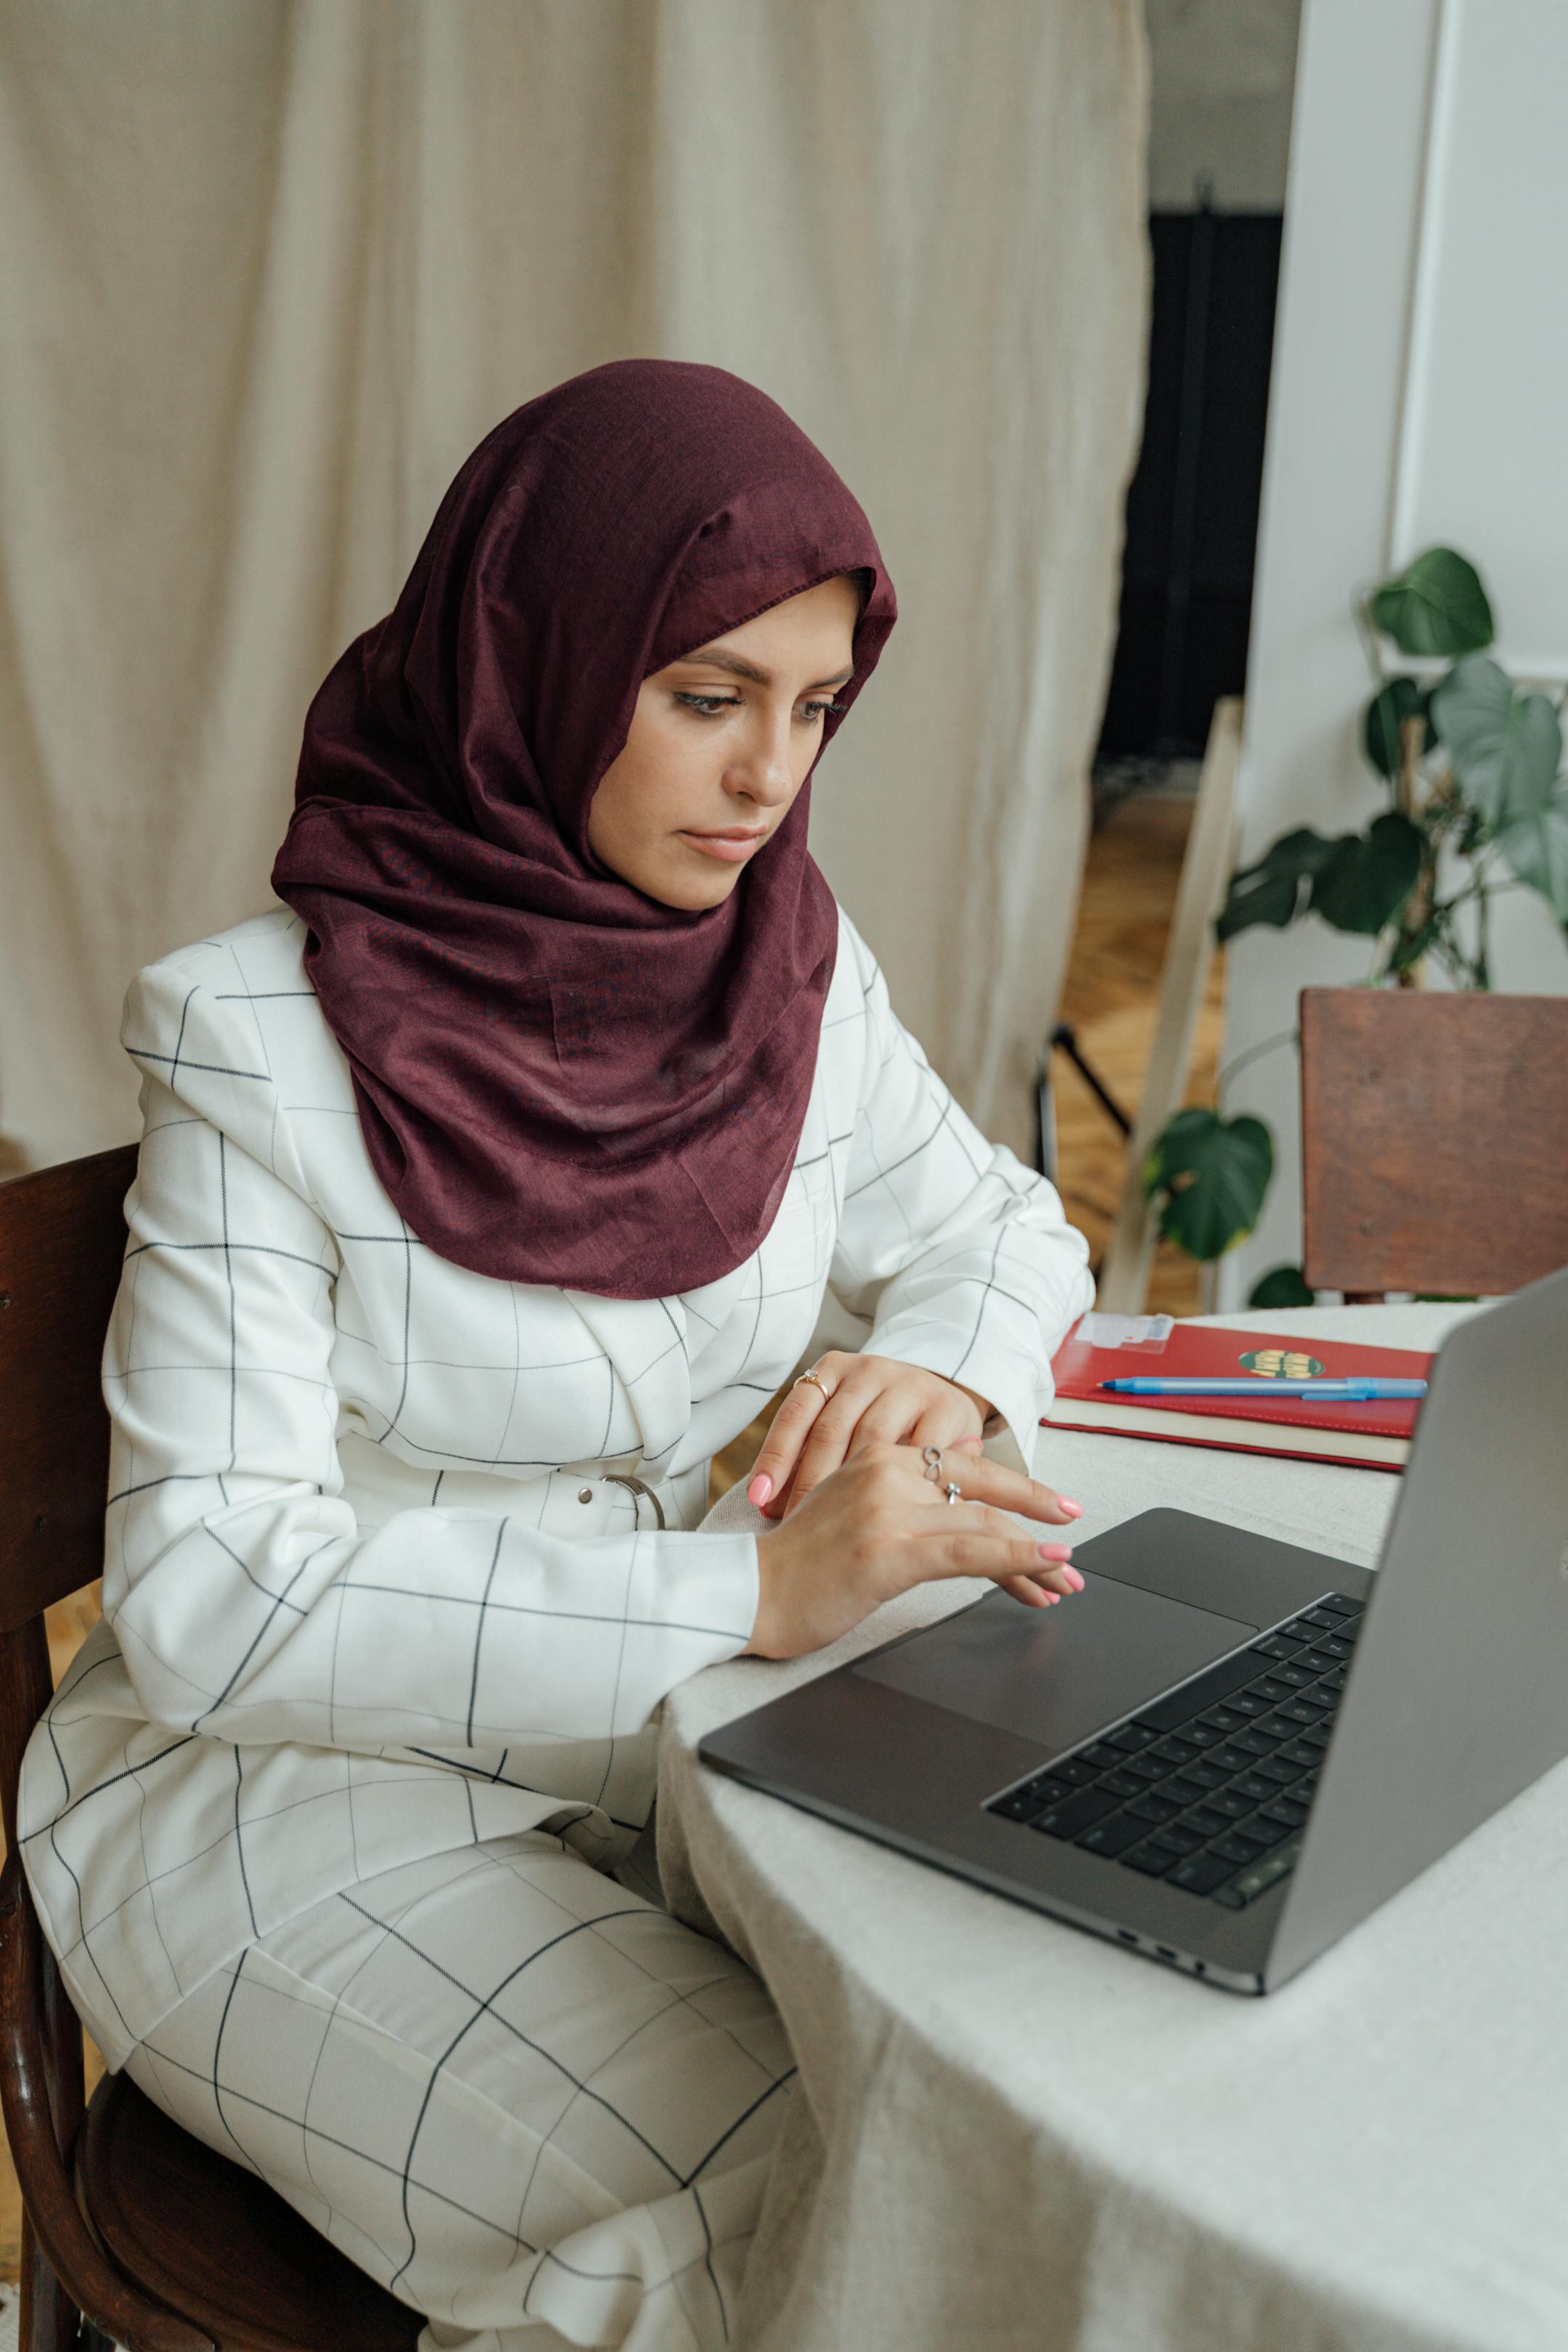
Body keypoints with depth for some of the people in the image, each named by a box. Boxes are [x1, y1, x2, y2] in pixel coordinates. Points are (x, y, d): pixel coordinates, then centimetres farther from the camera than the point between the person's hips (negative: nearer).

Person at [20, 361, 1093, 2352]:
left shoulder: (794, 964, -1)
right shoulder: (266, 1037, -18)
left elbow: (1003, 1230, 14)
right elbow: (210, 1595, -23)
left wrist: (940, 1372, -12)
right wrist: (755, 1589, -30)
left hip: (673, 1737, 5)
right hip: (286, 1775, -5)